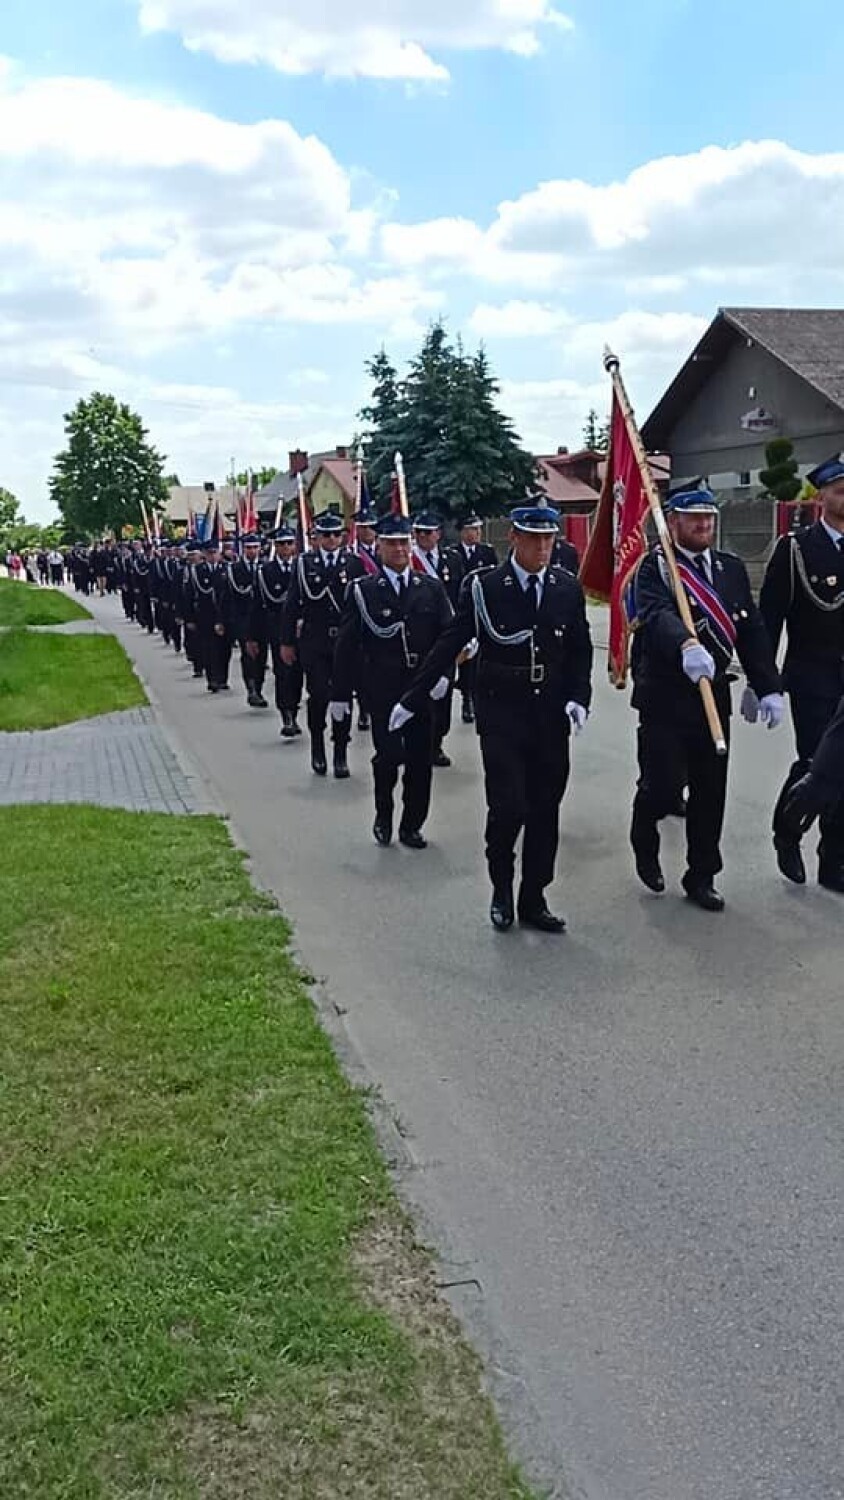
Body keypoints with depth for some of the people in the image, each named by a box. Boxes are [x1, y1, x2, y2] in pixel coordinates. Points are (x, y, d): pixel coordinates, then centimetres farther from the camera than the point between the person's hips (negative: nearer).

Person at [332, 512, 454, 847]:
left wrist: (443, 672, -12)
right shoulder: (362, 591, 1)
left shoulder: (431, 588, 7)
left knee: (420, 760, 6)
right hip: (382, 690, -3)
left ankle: (411, 827, 21)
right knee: (390, 754, -12)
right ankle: (383, 816, 14)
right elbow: (347, 646, 1)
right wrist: (339, 694, -1)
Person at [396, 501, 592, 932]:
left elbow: (581, 651, 9)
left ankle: (533, 900, 22)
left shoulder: (568, 588, 3)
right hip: (501, 717, -3)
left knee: (545, 811, 7)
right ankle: (501, 890, 17)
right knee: (508, 808, -8)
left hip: (551, 718, 3)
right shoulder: (483, 587, -6)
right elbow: (449, 646, -3)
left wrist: (578, 698, -6)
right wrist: (412, 700, -2)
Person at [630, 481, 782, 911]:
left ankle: (701, 877, 22)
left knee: (711, 791, 8)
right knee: (663, 783, -4)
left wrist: (768, 688, 1)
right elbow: (658, 614, -29)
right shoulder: (655, 567, -8)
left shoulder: (732, 568, 9)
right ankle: (645, 844, 28)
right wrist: (686, 645, -49)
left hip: (714, 696, 5)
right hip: (664, 698, -5)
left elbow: (753, 632, 9)